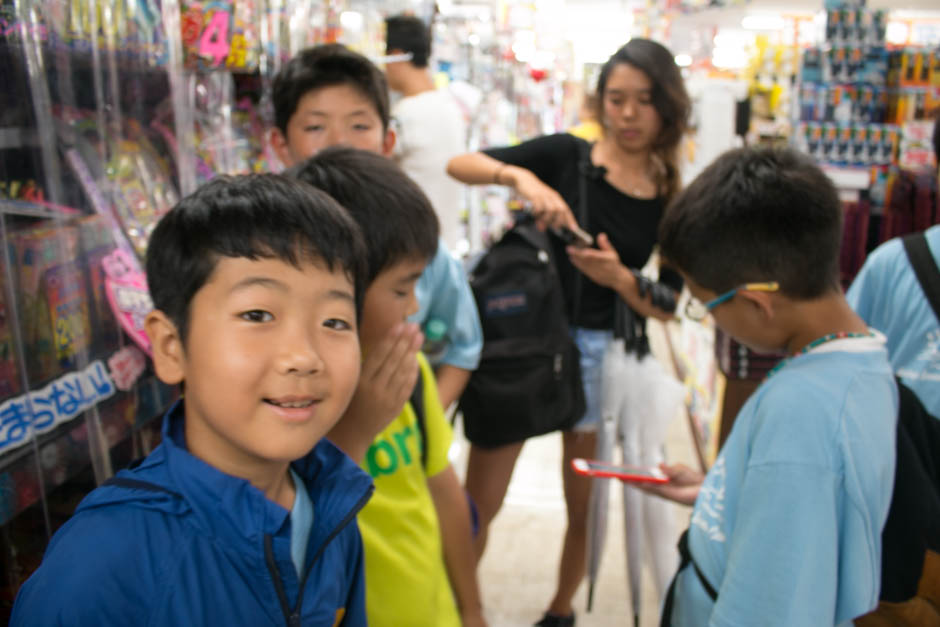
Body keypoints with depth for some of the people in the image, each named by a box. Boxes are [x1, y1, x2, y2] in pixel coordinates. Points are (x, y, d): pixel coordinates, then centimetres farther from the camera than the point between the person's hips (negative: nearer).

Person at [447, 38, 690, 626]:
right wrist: (522, 177, -29)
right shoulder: (566, 155, -6)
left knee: (587, 510, 16)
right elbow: (458, 163, -11)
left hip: (604, 352, 2)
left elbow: (664, 307, 1)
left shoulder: (672, 202, 1)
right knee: (477, 507, 4)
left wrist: (619, 279, -19)